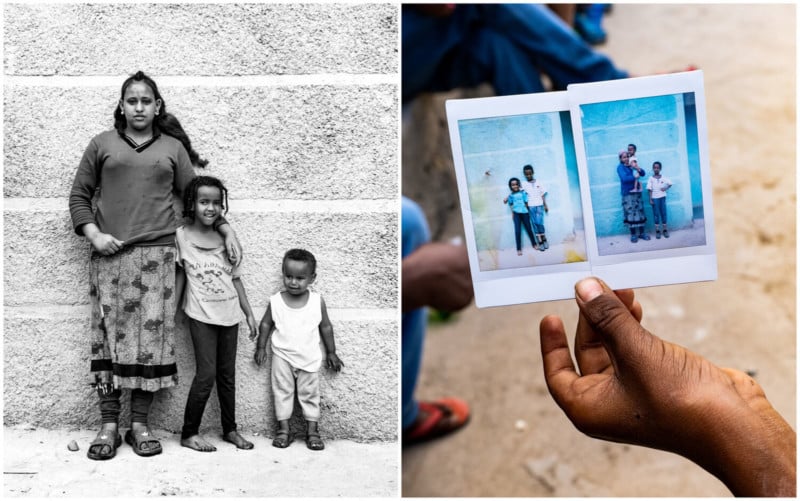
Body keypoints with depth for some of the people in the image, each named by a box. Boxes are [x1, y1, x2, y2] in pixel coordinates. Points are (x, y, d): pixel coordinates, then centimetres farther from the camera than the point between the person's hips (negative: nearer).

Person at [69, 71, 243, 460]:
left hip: (156, 253, 0)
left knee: (151, 334, -3)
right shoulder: (102, 144, 12)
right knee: (108, 333, -2)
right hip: (109, 254, 0)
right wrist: (93, 234, -3)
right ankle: (109, 425, 5)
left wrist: (226, 229, 3)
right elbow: (79, 195, 12)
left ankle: (140, 424, 6)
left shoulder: (173, 147, 14)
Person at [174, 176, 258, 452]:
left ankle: (230, 429, 23)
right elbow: (179, 274, 1)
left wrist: (249, 313, 10)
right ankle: (189, 433, 6)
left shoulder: (225, 238, 6)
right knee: (206, 373, -8)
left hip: (229, 314, 4)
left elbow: (235, 277, 10)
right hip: (202, 315, -4)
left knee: (227, 374, 11)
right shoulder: (182, 236, -4)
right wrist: (172, 311, -1)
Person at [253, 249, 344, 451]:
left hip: (309, 358, 0)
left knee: (310, 394, 8)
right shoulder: (276, 301, -9)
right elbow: (266, 324, 5)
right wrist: (261, 347, 5)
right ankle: (283, 429, 16)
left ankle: (312, 431, 17)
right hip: (282, 356, 0)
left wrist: (331, 352, 6)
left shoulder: (317, 301, -10)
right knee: (282, 392, 6)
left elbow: (326, 327, 1)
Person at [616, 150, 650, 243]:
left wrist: (638, 168, -15)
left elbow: (643, 173, 3)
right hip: (627, 194, -5)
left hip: (637, 192, 5)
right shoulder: (620, 167, -4)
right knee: (630, 213, -6)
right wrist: (635, 177, -13)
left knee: (640, 212, 4)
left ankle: (642, 233, 12)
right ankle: (633, 235, 2)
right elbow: (624, 178, -19)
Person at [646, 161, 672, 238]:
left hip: (662, 197, 1)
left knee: (664, 213, 4)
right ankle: (657, 231, 7)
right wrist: (650, 199, -8)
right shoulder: (651, 179, -2)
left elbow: (670, 183, 9)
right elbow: (650, 190, -4)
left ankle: (665, 230, 12)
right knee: (656, 214, 2)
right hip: (655, 198, -1)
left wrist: (666, 188, -7)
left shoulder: (663, 178, 2)